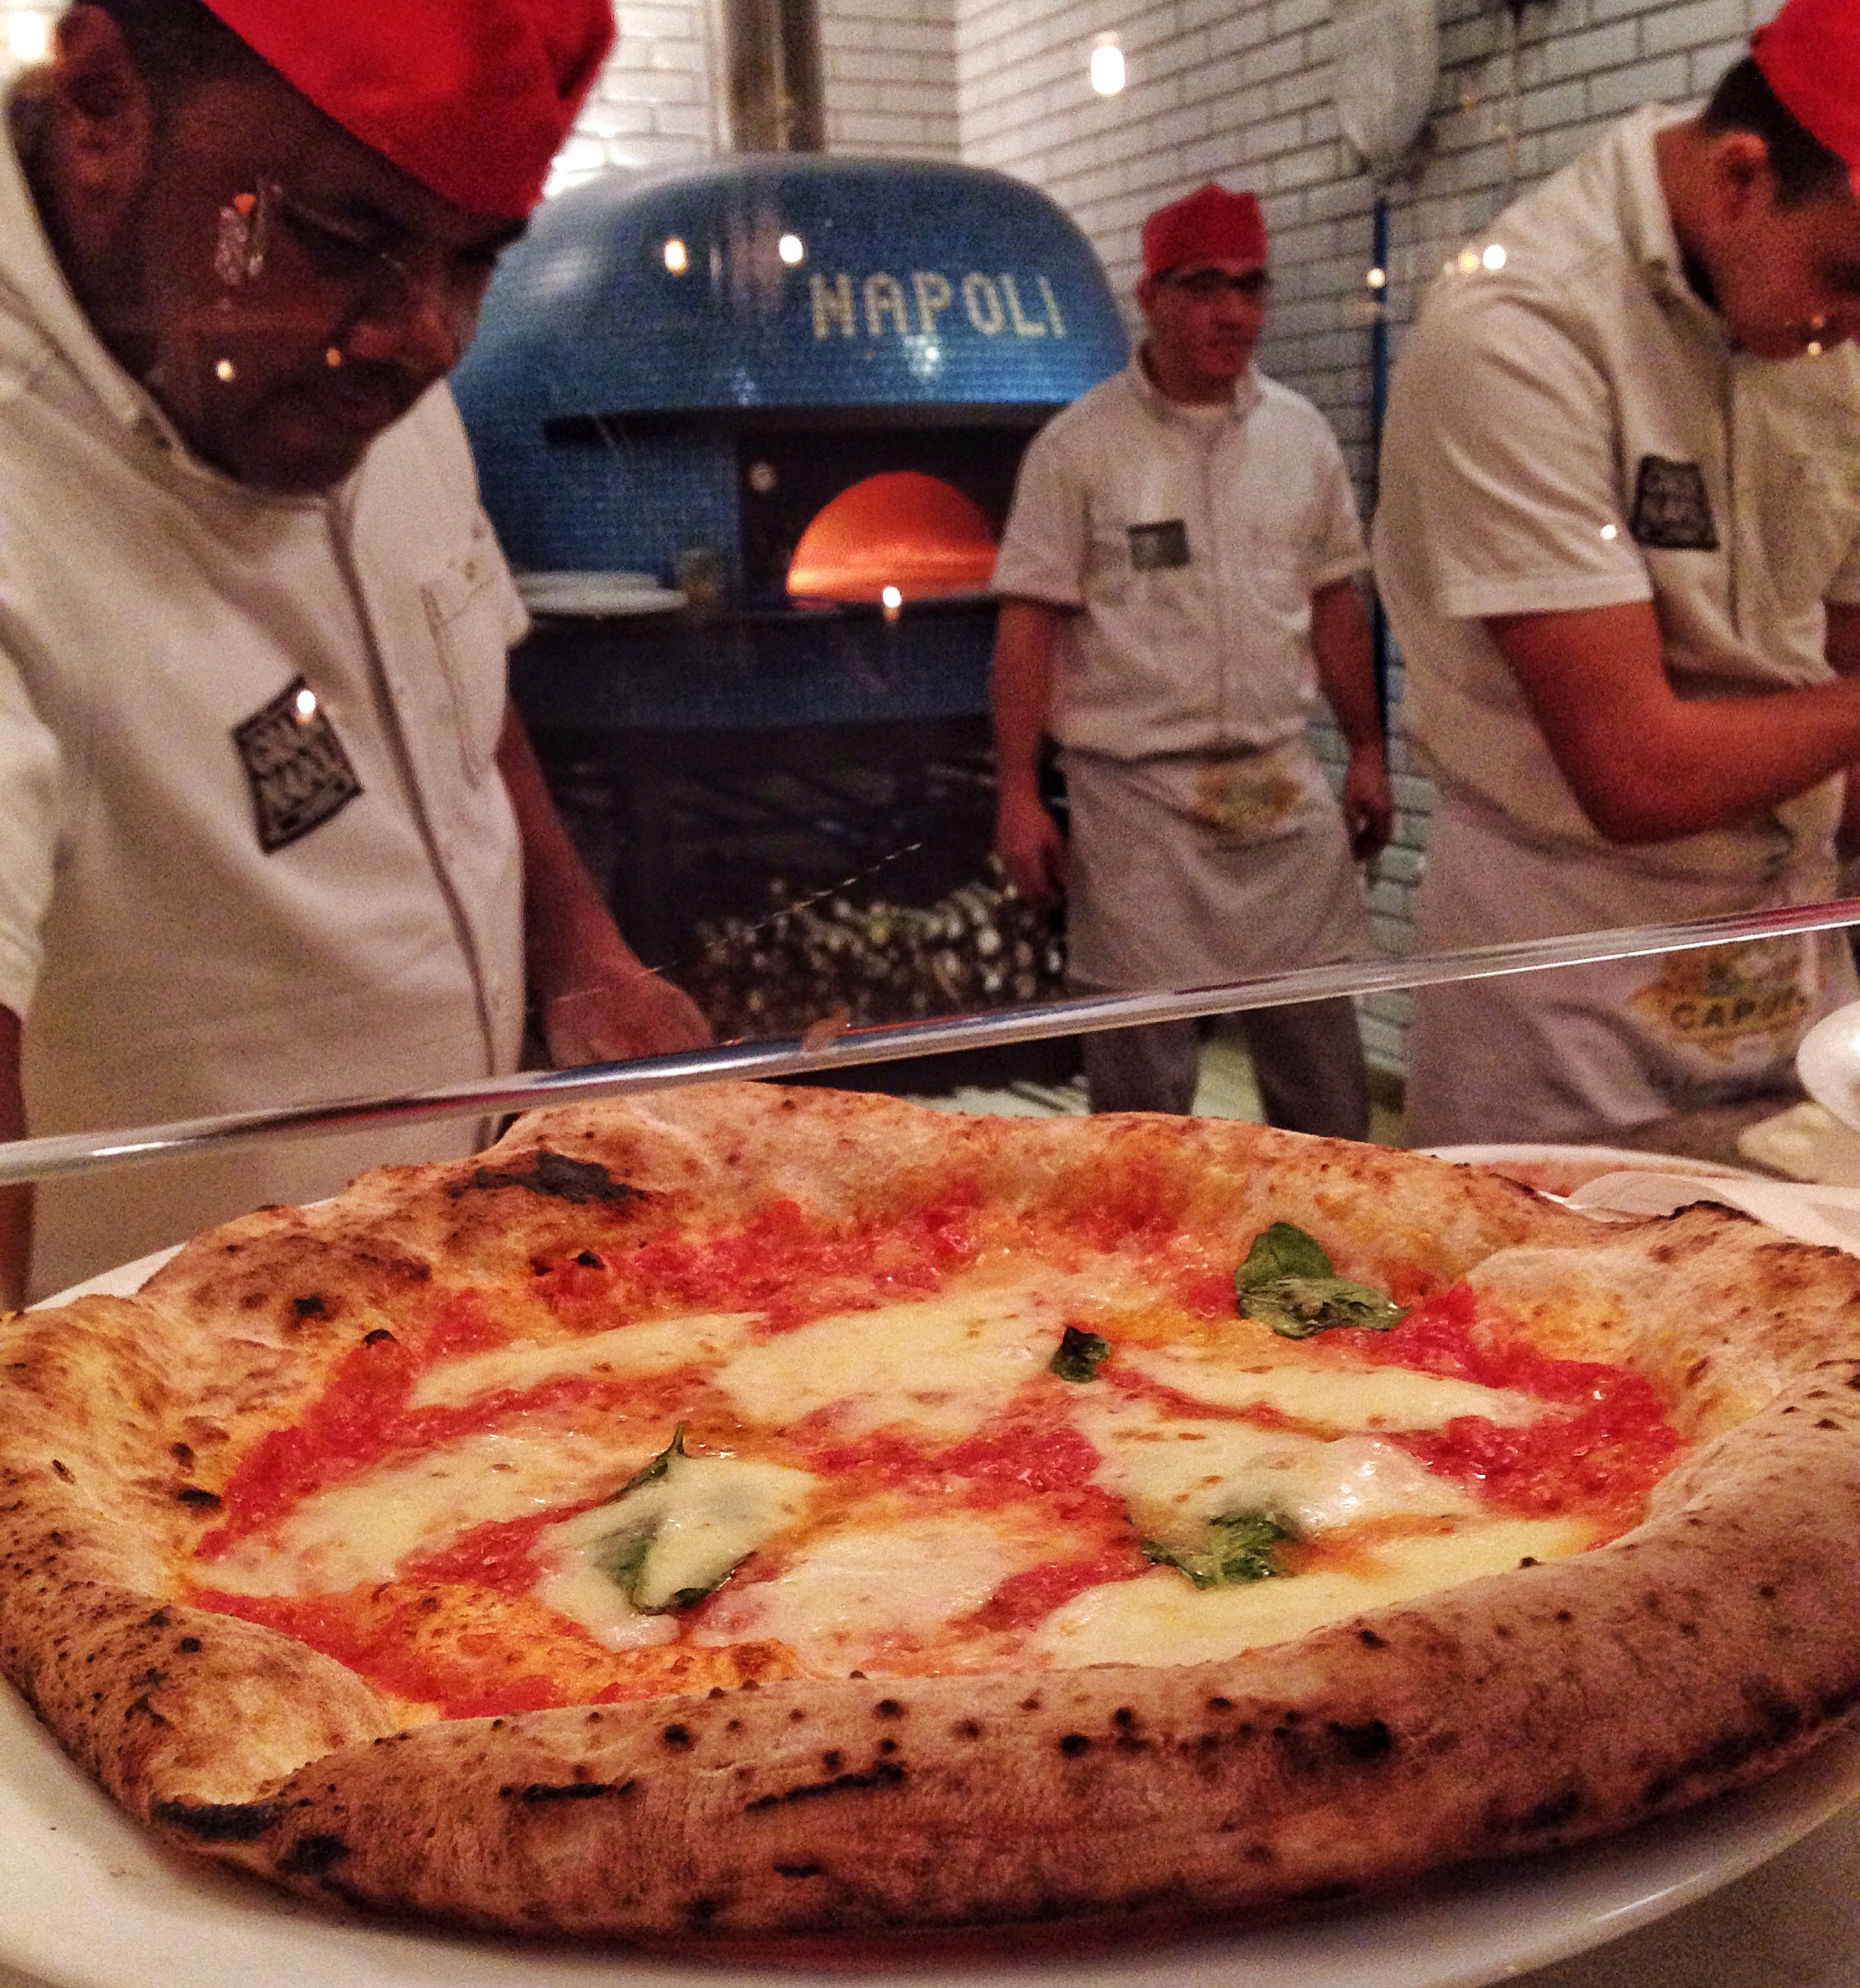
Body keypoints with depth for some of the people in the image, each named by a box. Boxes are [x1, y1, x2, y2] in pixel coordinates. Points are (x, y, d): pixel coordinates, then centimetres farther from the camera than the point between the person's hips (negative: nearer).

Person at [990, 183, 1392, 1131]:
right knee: (1139, 1074, 5)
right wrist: (1019, 793, -11)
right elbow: (1028, 624, -6)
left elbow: (1335, 604, 15)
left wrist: (1367, 751, 12)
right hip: (1136, 796, -4)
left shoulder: (1301, 435, 9)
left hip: (1284, 790, 4)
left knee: (1321, 1056, 10)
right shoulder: (1078, 448, -4)